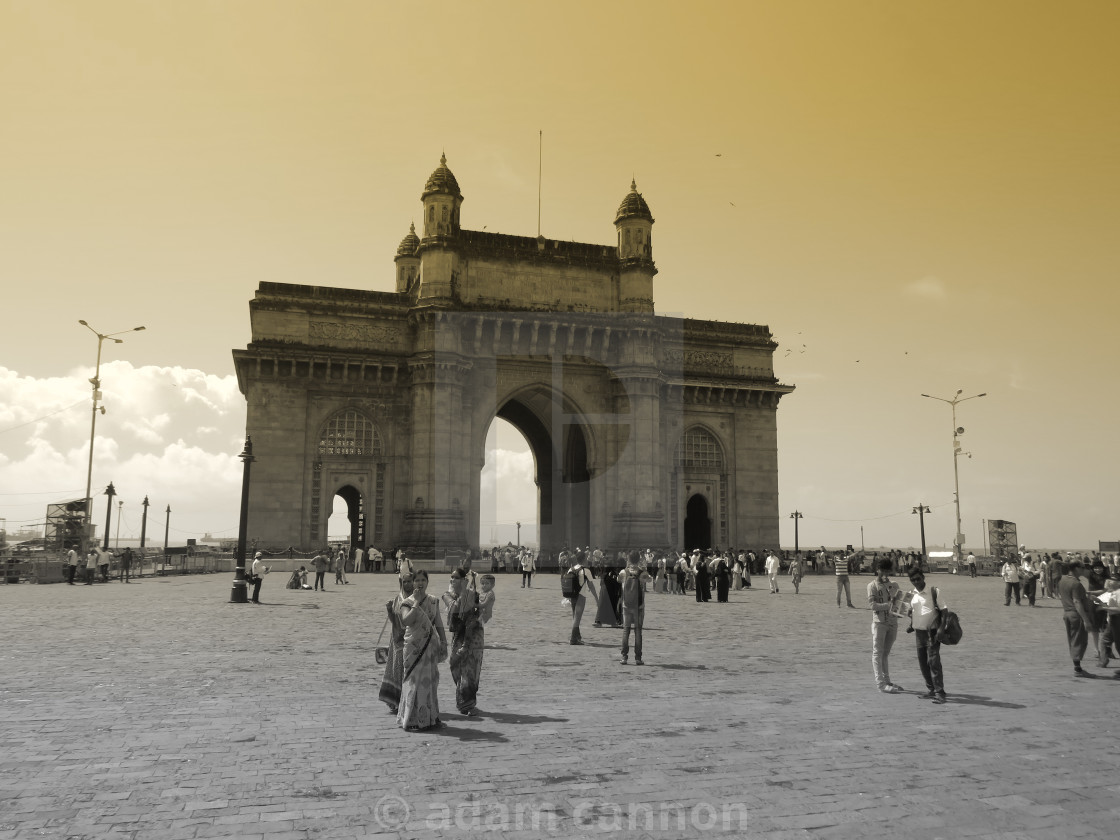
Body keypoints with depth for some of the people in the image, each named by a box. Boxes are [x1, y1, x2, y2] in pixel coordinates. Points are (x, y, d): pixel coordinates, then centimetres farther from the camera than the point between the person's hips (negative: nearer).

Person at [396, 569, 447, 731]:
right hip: (414, 646, -5)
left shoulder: (433, 601, 7)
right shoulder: (407, 602, -7)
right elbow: (406, 621, -26)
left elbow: (439, 624, 11)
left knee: (430, 680, 11)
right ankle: (411, 721, 5)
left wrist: (443, 642, 5)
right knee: (415, 681, -3)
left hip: (431, 645, 5)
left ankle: (430, 717, 24)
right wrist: (417, 602, -23)